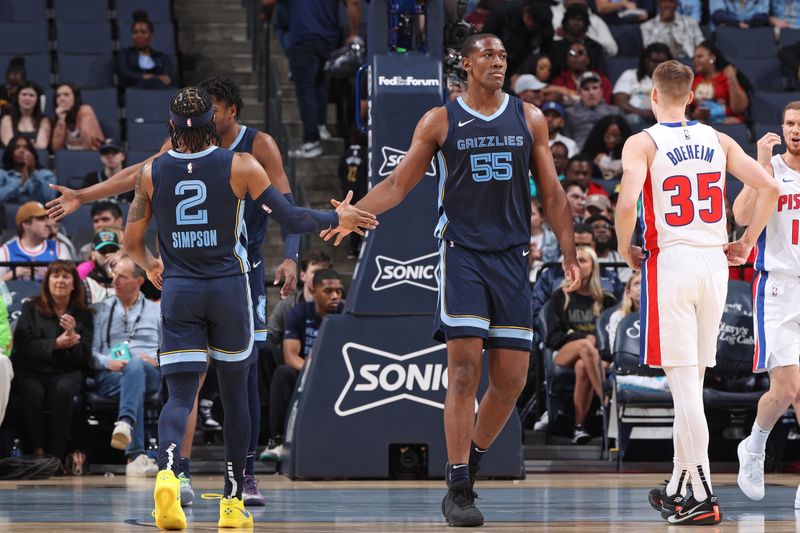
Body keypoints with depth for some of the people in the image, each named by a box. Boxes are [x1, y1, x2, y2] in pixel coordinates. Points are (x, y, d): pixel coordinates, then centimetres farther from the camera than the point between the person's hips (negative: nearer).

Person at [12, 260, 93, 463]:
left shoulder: (83, 315, 14)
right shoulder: (31, 308, 12)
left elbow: (84, 357, 6)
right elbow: (22, 345, -2)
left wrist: (72, 335, -13)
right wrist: (55, 344, -13)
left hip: (65, 372, 0)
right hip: (30, 371, 0)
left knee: (63, 391, -35)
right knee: (33, 392, -35)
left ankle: (55, 457, -34)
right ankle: (36, 452, -31)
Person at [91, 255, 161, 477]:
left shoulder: (156, 311, 23)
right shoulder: (102, 309, 22)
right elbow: (91, 352, 10)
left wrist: (157, 361, -7)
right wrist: (109, 363, -10)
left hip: (149, 374, 0)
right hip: (109, 376, 0)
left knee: (135, 366, -40)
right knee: (132, 383, -39)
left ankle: (125, 423, -66)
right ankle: (136, 456, -55)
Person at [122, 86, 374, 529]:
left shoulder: (151, 173, 1)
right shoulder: (240, 167, -5)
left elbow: (131, 242, 9)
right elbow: (291, 218, -5)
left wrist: (149, 267, 31)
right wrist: (338, 219, 12)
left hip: (179, 292, 1)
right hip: (229, 289, -1)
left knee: (180, 396, -1)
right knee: (235, 393, 14)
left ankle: (167, 471, -32)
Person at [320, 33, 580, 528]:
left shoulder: (529, 118, 9)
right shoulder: (440, 121, 4)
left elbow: (552, 193, 12)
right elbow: (400, 183, 6)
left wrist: (569, 255, 6)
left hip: (513, 258, 3)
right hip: (462, 251, -3)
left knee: (511, 379, 1)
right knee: (465, 369, -12)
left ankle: (471, 460, 24)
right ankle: (458, 491, -11)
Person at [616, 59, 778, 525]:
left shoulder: (643, 144, -5)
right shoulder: (718, 141, 9)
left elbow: (627, 203, -20)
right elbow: (769, 188, 3)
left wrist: (625, 248, -3)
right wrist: (746, 245, 11)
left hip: (670, 260, -5)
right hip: (714, 261, 5)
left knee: (684, 381, -5)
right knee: (692, 379, 15)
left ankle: (703, 497, -10)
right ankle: (679, 487, 24)